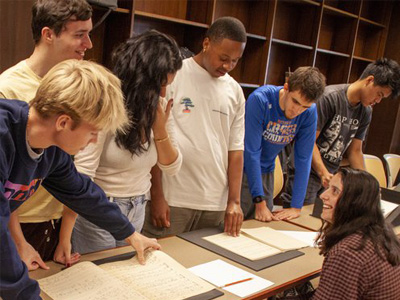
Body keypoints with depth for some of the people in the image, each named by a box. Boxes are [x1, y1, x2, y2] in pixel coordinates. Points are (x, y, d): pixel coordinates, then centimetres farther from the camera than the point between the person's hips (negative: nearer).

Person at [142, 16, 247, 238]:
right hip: (172, 200, -4)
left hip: (216, 204, 4)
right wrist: (156, 196, -8)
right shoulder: (173, 75, -5)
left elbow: (235, 148, 9)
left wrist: (234, 201, 1)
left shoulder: (235, 91, 9)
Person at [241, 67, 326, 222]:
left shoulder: (309, 112, -13)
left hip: (266, 172, 4)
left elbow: (303, 158, -9)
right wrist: (260, 201, -25)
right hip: (243, 168, -4)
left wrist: (296, 207, -11)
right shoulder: (260, 100, -25)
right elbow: (251, 152, -25)